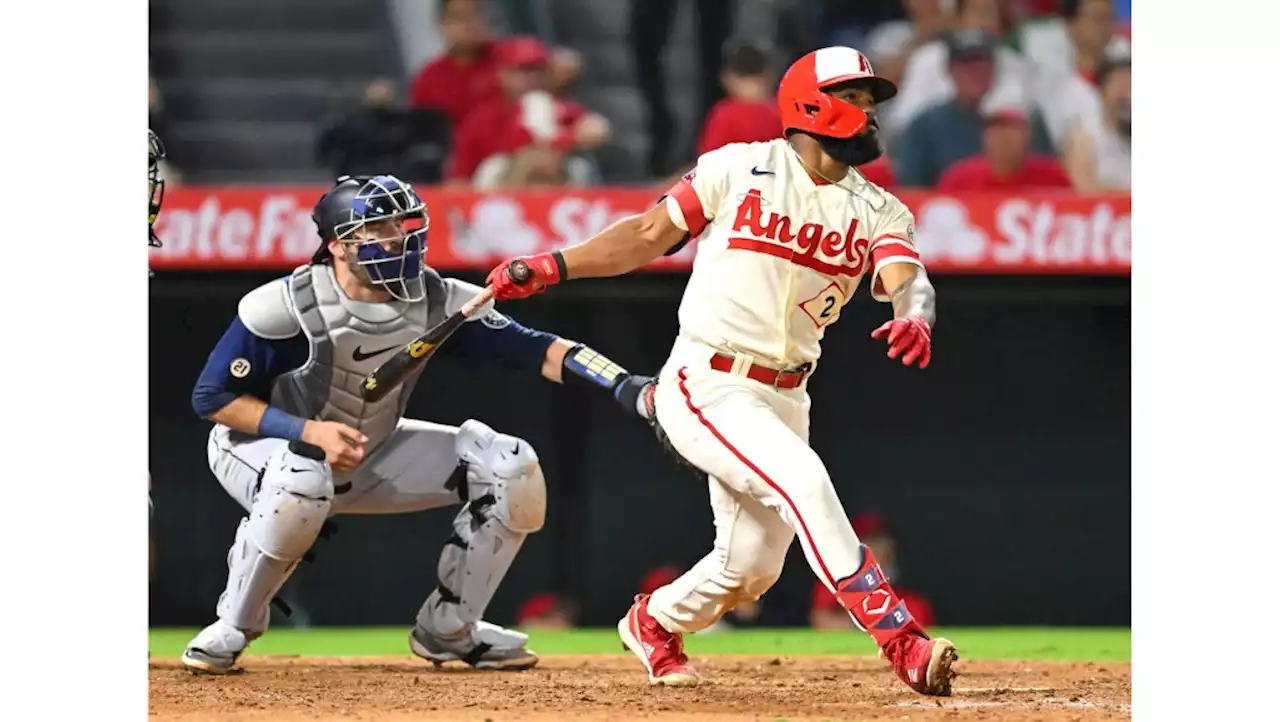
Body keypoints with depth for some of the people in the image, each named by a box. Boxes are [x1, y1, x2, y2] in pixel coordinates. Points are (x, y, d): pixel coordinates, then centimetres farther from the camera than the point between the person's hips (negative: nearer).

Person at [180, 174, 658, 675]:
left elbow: (532, 350, -18)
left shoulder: (434, 301, -14)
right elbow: (211, 397, -20)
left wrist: (628, 387, -32)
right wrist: (309, 430, -32)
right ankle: (234, 626, -16)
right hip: (262, 449, -5)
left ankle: (447, 629, 7)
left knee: (511, 467, -8)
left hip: (370, 457, 5)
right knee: (299, 489, -42)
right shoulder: (287, 306, -26)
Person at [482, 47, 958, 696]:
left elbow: (908, 279, -12)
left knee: (749, 569, 9)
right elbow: (650, 234, 5)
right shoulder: (740, 169, -3)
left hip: (783, 398, 6)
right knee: (803, 481, -27)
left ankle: (654, 623, 40)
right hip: (706, 386, -6)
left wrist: (914, 316, -36)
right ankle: (902, 644, -30)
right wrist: (550, 267, -4)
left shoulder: (877, 210, 6)